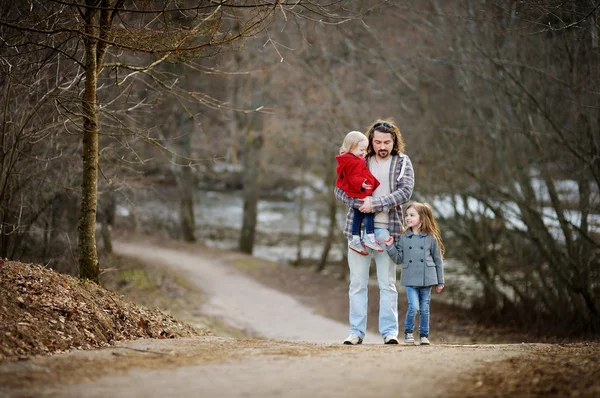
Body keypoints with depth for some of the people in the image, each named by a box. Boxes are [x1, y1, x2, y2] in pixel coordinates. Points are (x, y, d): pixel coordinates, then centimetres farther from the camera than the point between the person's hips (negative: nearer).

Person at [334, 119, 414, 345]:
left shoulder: (402, 163, 5)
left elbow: (405, 192, -9)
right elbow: (340, 189, 1)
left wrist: (375, 203, -18)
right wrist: (361, 202, -16)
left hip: (387, 229, -1)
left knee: (387, 283, 2)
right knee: (357, 282, 3)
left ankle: (390, 331, 6)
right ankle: (356, 331, 8)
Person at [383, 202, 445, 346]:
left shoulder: (431, 238, 1)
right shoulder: (403, 238, 4)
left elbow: (438, 260, 7)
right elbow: (399, 259, 5)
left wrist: (440, 282, 8)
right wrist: (390, 247, -10)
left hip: (426, 280, 0)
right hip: (410, 280, 0)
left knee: (424, 309, 5)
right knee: (414, 307, -12)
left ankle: (424, 335, 19)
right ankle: (408, 331, 9)